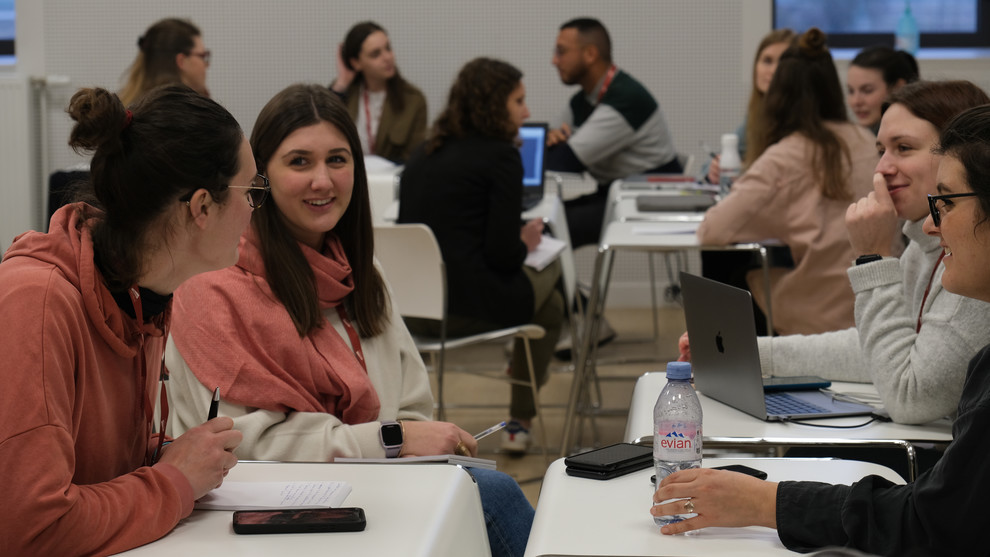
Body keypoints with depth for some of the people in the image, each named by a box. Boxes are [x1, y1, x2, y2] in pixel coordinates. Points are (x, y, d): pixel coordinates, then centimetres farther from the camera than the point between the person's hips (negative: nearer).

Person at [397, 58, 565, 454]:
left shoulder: (423, 155, 14)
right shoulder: (501, 155, -9)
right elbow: (503, 253, -15)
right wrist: (526, 243, 7)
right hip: (471, 306, -7)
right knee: (549, 302, 26)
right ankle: (519, 422, 31)